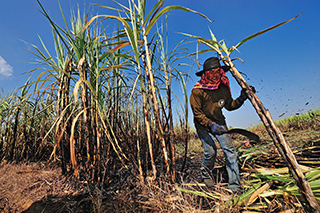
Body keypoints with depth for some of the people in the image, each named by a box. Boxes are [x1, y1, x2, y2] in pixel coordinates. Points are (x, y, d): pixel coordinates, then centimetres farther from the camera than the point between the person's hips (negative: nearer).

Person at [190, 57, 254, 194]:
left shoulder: (224, 88, -2)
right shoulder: (197, 90, -18)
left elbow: (230, 106, 8)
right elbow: (197, 113, -17)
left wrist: (242, 98, -8)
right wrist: (211, 124, -28)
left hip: (219, 122, 4)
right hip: (203, 125, -4)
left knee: (229, 149, -8)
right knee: (210, 151, -11)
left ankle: (234, 185, 5)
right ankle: (205, 173, 24)